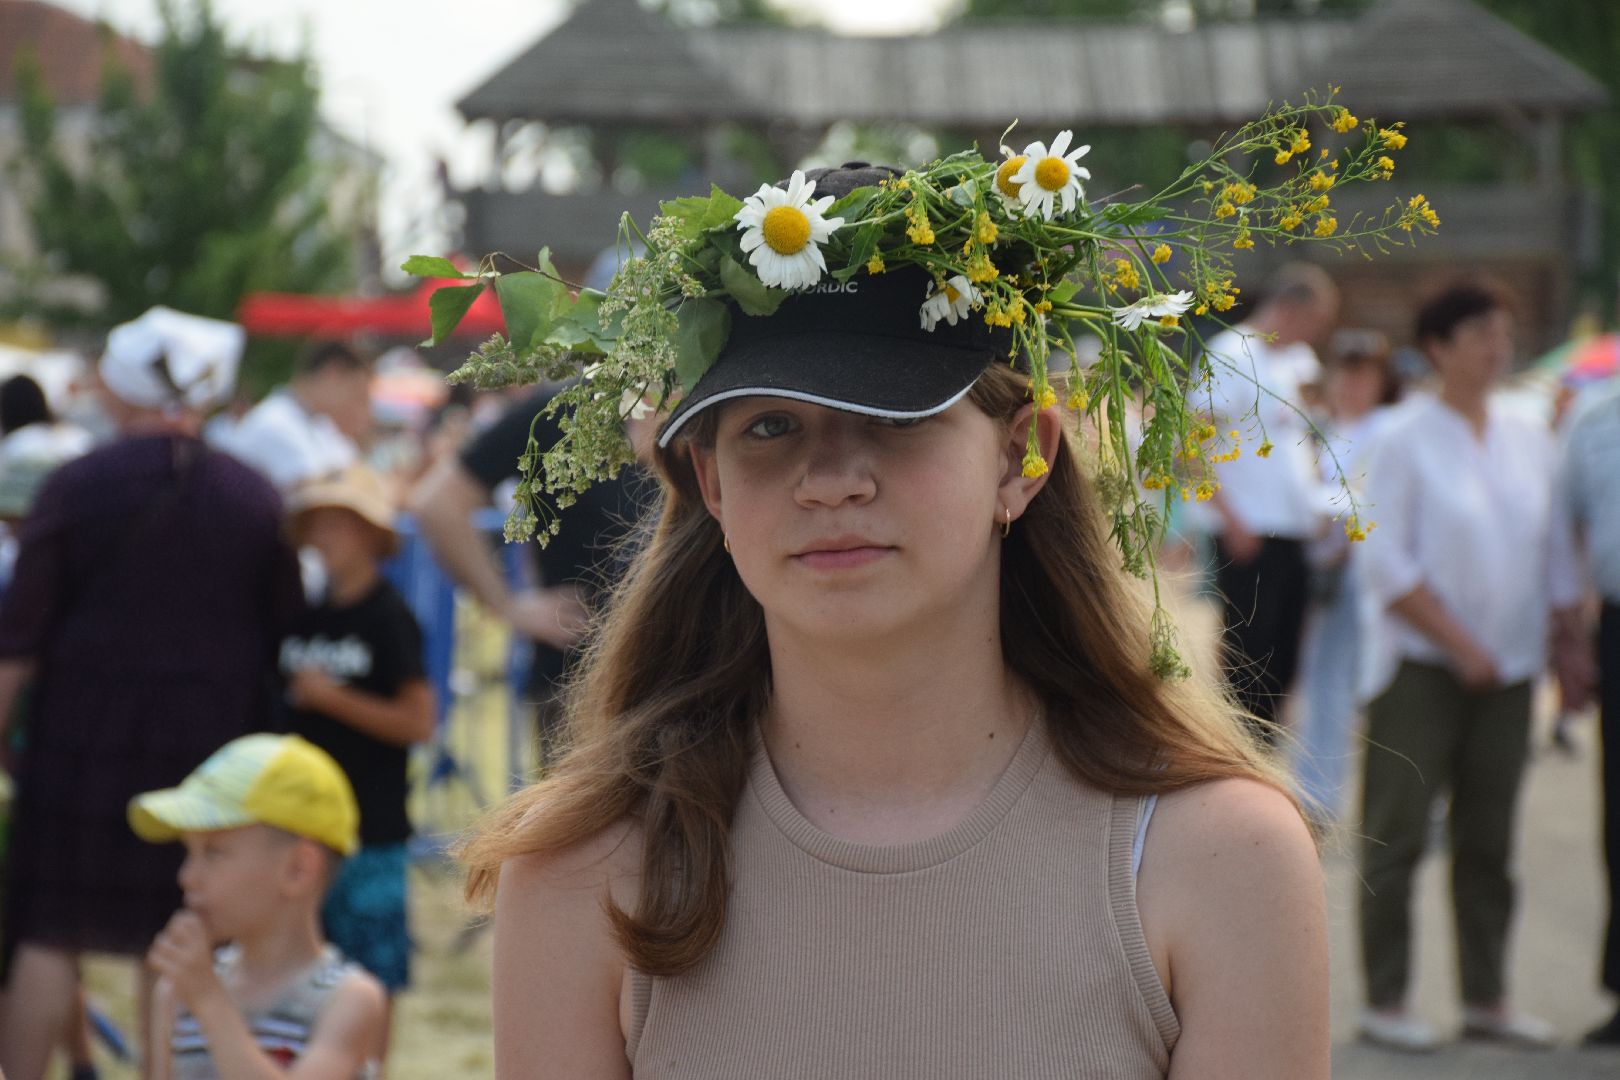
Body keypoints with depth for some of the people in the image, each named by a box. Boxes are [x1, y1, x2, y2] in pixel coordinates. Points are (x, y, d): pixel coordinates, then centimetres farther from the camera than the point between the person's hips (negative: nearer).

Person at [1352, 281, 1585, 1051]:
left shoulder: (1530, 439, 10)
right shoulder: (1405, 440, -5)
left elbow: (1555, 552, 15)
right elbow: (1386, 562, -9)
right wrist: (1460, 643, -13)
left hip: (1507, 667, 5)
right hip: (1421, 663, -5)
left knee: (1488, 836, 8)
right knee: (1398, 833, -4)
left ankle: (1486, 997, 16)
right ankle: (1384, 1000, 2)